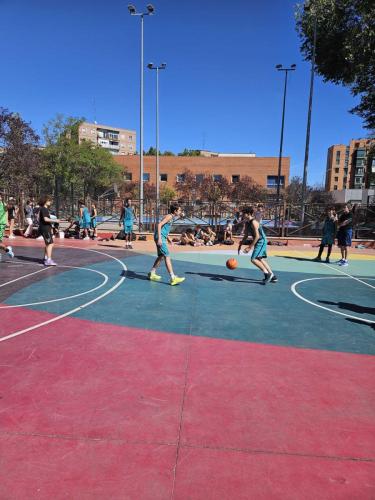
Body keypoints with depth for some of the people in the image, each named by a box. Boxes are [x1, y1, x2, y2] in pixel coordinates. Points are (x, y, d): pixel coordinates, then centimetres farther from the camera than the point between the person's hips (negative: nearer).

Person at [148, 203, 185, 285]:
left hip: (162, 237, 10)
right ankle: (173, 278, -16)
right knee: (167, 256, -13)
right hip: (160, 237, -10)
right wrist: (159, 238, -27)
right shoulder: (169, 216, -12)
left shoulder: (171, 217, 17)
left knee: (161, 256, 18)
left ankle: (152, 274, 29)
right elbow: (159, 225, -22)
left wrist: (168, 238, 27)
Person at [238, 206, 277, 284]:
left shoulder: (253, 222, -21)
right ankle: (272, 276, 27)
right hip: (260, 242, 10)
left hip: (261, 242, -10)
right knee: (261, 259, 18)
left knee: (253, 259, -15)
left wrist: (250, 247, -25)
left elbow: (257, 236, -25)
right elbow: (246, 236, 18)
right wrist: (240, 245, 13)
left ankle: (267, 274, -4)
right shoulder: (247, 223, 8)